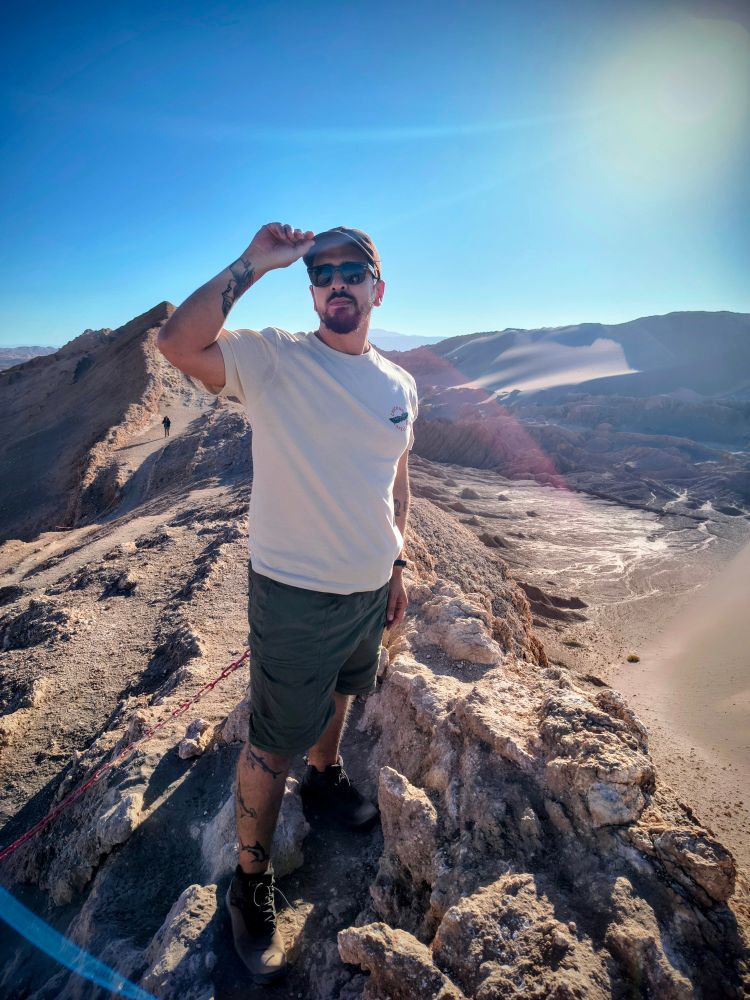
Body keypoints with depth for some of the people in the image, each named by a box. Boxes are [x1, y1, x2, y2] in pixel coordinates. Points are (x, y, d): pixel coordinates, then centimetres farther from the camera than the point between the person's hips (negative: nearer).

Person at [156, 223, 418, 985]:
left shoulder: (399, 385, 3)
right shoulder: (272, 359, -13)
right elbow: (177, 344, -29)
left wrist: (395, 564, 14)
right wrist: (252, 264, -24)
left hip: (370, 588, 6)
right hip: (294, 596, -5)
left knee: (336, 696, 30)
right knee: (272, 745, 11)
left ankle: (324, 780, 61)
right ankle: (251, 882, 38)